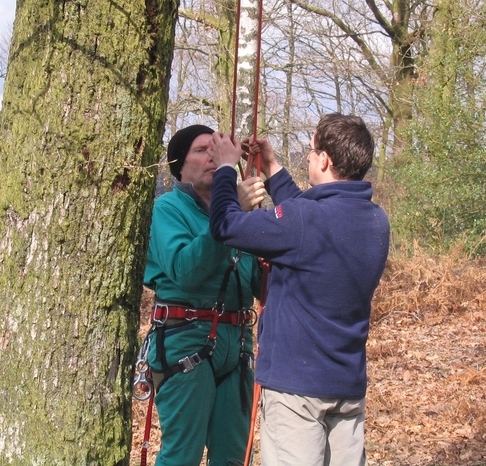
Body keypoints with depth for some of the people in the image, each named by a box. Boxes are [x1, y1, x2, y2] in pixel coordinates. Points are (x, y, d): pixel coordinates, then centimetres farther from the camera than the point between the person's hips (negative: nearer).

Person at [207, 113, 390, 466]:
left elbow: (226, 226, -12)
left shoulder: (304, 219, -21)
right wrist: (274, 171, 20)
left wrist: (225, 169, 4)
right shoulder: (377, 222, 1)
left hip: (296, 382, -7)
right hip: (349, 383, 7)